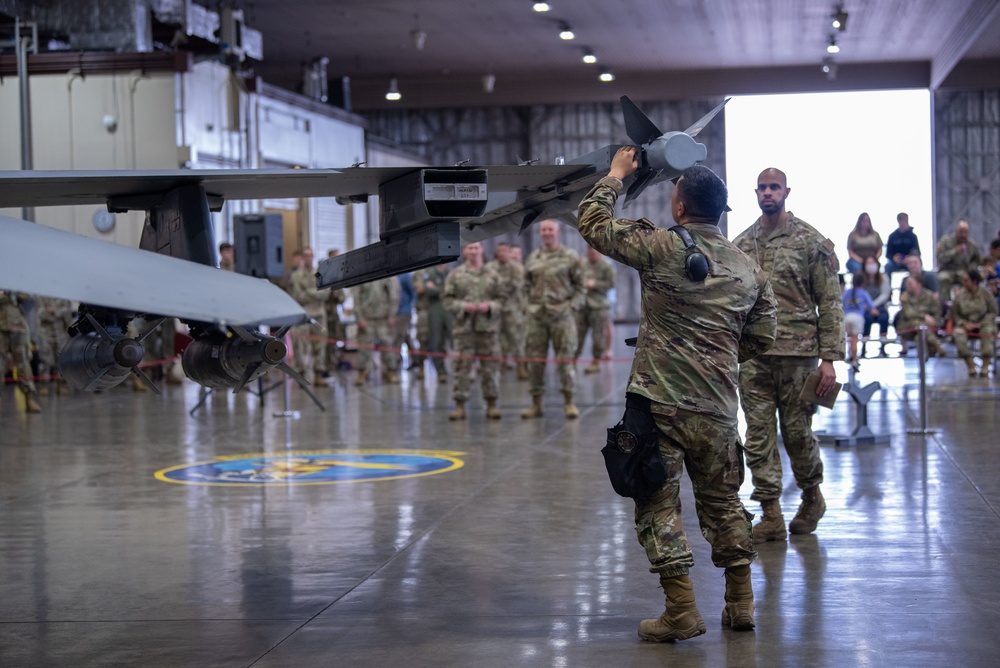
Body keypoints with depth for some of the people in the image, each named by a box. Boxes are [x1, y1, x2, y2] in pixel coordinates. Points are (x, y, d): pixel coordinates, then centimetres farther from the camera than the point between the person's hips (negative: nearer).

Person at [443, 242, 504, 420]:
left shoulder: (492, 275, 9)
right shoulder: (455, 275, 7)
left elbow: (502, 299, 7)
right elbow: (448, 300, 4)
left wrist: (490, 306, -10)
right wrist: (463, 306, -11)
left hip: (489, 327, 1)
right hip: (464, 327, -1)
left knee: (491, 366, 2)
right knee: (462, 366, -2)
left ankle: (492, 404, 10)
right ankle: (460, 405, 3)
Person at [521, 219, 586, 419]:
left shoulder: (570, 257, 2)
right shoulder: (532, 258, 12)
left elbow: (580, 286, 3)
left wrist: (572, 306, -8)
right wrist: (531, 305, 5)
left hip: (562, 314, -3)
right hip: (536, 315, 3)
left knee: (565, 359, -2)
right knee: (534, 360, 4)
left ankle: (569, 403, 7)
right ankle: (536, 404, 11)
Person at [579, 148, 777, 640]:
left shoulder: (660, 247, -8)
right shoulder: (748, 267, 9)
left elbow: (592, 222, 1)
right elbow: (760, 337, 15)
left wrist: (616, 174, 15)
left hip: (661, 401, -5)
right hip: (718, 406, 5)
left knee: (658, 505, 2)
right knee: (721, 500, 18)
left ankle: (681, 612, 1)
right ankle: (740, 604, 22)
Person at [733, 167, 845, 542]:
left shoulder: (811, 242, -3)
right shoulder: (740, 245, 9)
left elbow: (830, 303, -4)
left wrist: (829, 358, -10)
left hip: (798, 354, -3)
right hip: (753, 357, 4)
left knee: (797, 432, 5)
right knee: (759, 436, 2)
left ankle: (811, 496, 30)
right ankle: (771, 516, 7)